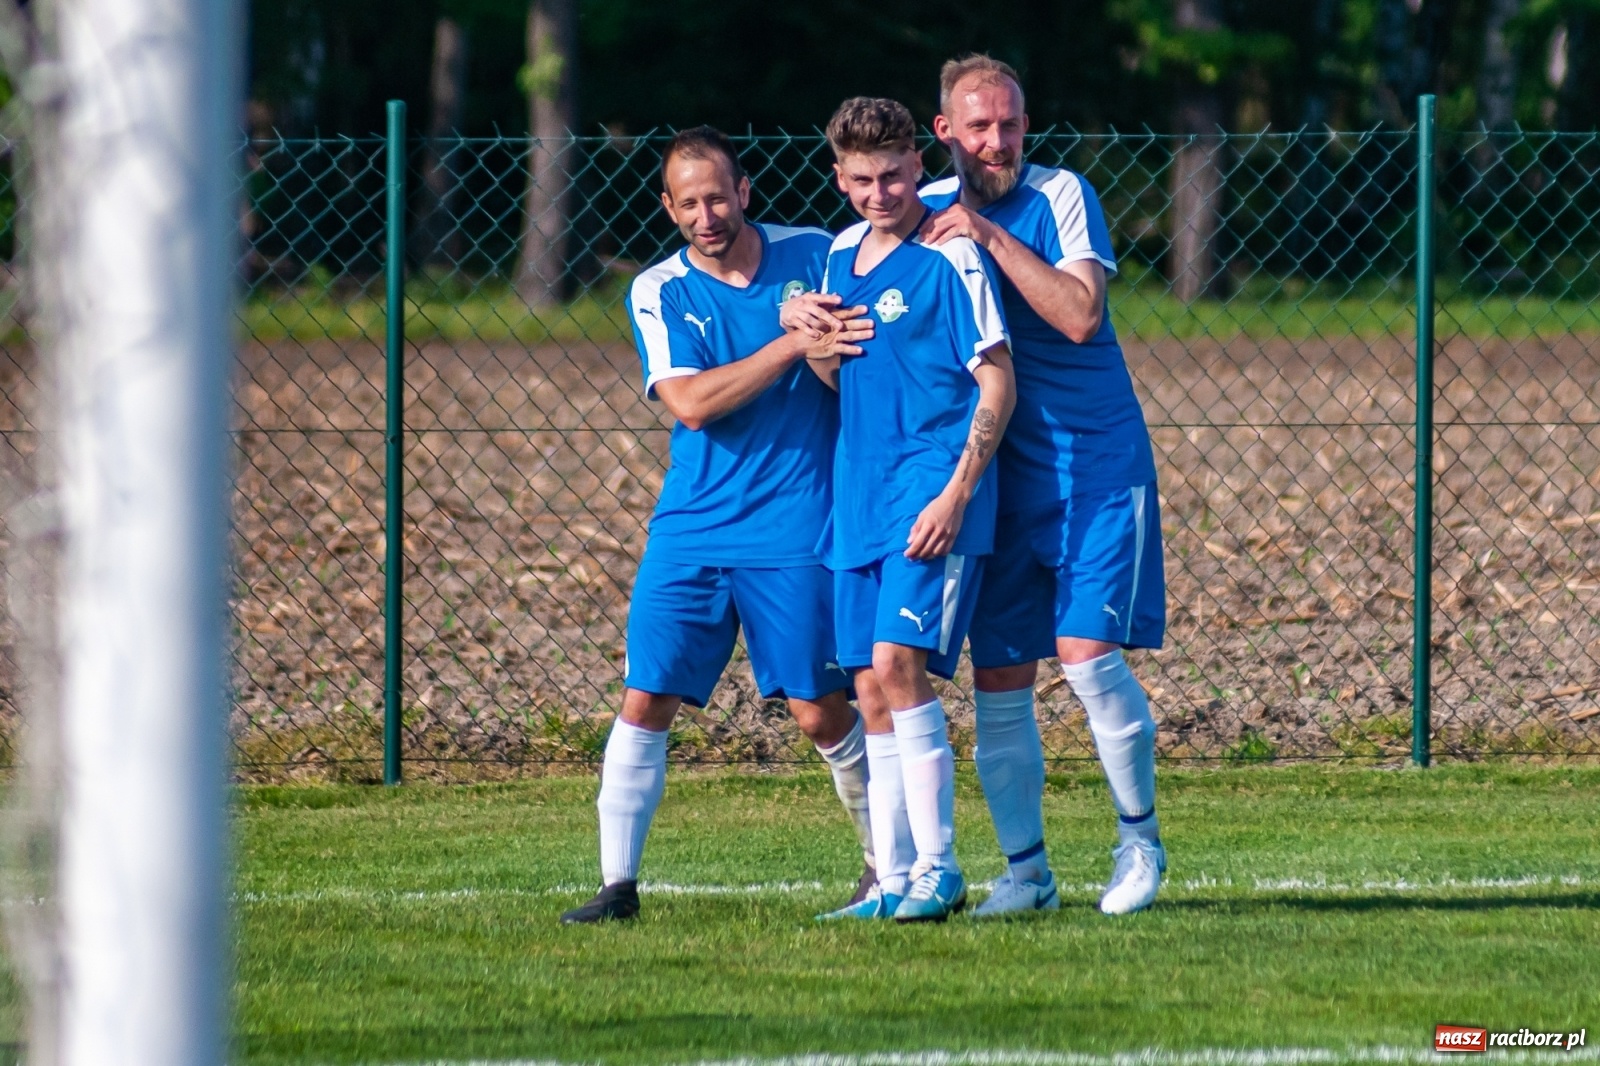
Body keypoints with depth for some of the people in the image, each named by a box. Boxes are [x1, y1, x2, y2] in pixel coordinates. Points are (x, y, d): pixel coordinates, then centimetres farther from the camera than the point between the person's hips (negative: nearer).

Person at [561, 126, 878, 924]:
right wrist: (793, 345, -21)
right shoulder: (657, 294, 1)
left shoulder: (814, 257, 2)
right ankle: (617, 883, 0)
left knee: (822, 713, -1)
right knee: (645, 700, -6)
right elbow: (691, 403, -14)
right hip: (692, 525, 1)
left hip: (795, 529, -1)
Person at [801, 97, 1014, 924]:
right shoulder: (841, 255, 13)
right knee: (872, 691, 6)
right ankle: (893, 879, 10)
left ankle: (938, 870, -15)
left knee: (898, 662, -18)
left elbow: (996, 382, -12)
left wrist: (957, 493, -18)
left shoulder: (949, 258, -9)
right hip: (859, 495, 8)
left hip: (933, 489, -8)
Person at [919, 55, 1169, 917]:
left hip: (1095, 464, -4)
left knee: (1087, 654, -12)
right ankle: (1024, 870, 10)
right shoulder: (929, 209, 4)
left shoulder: (1060, 196, -8)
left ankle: (1139, 839, 6)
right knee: (997, 679, 0)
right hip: (998, 472, 4)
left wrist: (993, 238, -22)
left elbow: (1079, 314, -20)